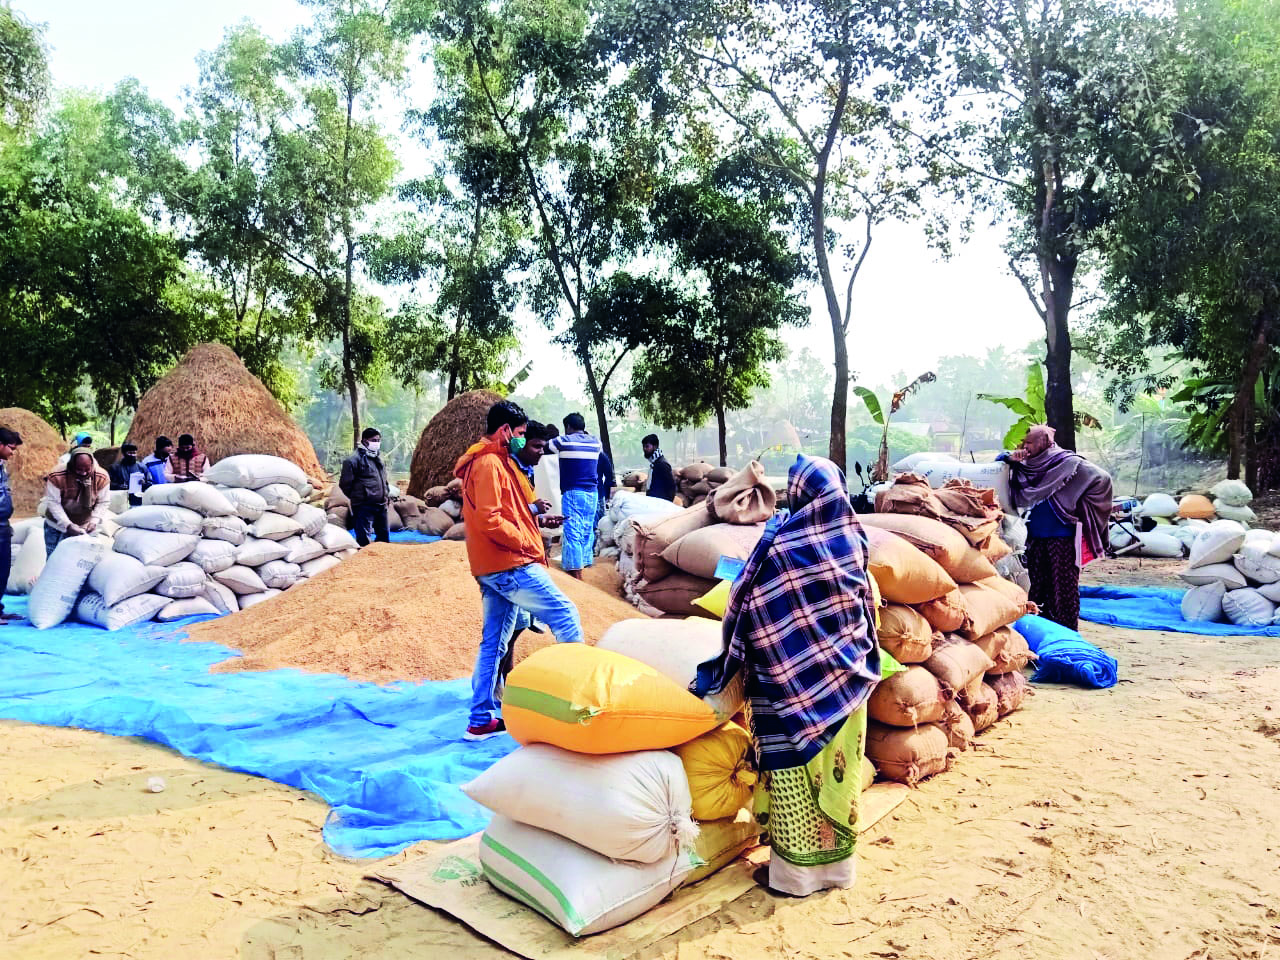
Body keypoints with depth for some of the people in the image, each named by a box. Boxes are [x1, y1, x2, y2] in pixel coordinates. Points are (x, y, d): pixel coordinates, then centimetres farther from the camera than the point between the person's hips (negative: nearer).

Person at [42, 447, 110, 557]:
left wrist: (94, 521, -22)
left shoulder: (102, 477, -17)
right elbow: (52, 503, -19)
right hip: (57, 527, -1)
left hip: (84, 527, 1)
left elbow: (103, 503, -7)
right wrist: (67, 525, -28)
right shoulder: (57, 476, -23)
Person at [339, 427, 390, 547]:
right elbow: (345, 484, -10)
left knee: (384, 537, 16)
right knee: (364, 539, -8)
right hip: (364, 506, -8)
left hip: (381, 506, 8)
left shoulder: (379, 458, 15)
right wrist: (357, 497, -1)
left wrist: (387, 494, 16)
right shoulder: (354, 459, -11)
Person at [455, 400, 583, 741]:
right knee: (564, 614, -5)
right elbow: (489, 520, -20)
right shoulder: (489, 463, -12)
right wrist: (527, 542, -13)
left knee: (494, 643, 11)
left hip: (493, 568, 10)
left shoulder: (493, 461, 20)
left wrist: (531, 510, 8)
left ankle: (481, 720, 14)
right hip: (510, 564, -10)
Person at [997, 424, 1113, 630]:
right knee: (1037, 585, 12)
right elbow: (1000, 458, 19)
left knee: (1065, 586, -3)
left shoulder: (1068, 462, -9)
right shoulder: (1028, 465, 10)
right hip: (1036, 536, 7)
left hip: (1062, 537, -7)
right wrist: (1011, 458, -4)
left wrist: (1076, 505, -6)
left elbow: (1102, 478, -13)